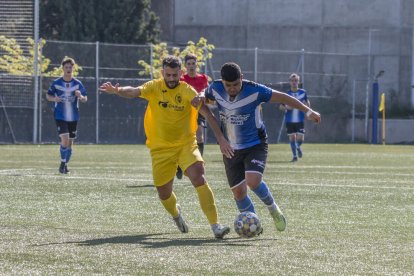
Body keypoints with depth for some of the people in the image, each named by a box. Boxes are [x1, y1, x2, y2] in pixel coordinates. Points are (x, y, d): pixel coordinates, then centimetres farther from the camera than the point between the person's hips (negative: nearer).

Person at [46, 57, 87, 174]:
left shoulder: (77, 84, 1)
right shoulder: (56, 83, -2)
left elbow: (85, 99, 3)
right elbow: (48, 95, 8)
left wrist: (80, 96, -21)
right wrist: (54, 98, -15)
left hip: (73, 117, 2)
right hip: (60, 116, -2)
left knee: (70, 142, 8)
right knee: (65, 139, -17)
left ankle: (66, 164, 23)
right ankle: (62, 163, -1)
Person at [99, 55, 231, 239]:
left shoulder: (187, 91, -9)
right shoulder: (155, 87, -3)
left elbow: (207, 112, -19)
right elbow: (135, 92, -21)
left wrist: (220, 137, -30)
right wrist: (116, 91, -43)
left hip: (186, 144, -2)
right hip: (161, 148, 2)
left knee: (199, 178, -24)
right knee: (164, 194, 7)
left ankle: (215, 225, -24)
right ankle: (175, 213, 43)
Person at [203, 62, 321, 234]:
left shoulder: (254, 91, -20)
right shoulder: (215, 89, -9)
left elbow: (282, 98, -10)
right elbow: (205, 99, 14)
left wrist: (308, 111, -11)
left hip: (255, 145, -4)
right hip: (231, 148, 4)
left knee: (253, 181, -26)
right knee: (238, 192, 0)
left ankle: (273, 209, 3)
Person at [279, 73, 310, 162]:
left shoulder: (303, 92, 3)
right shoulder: (286, 93, 1)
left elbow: (308, 104, 13)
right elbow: (281, 106, 6)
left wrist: (306, 104, -11)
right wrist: (286, 107, -15)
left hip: (300, 120, 0)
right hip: (289, 120, 0)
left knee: (300, 138, -6)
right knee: (292, 138, 1)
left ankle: (298, 147, 29)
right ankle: (294, 156, 15)